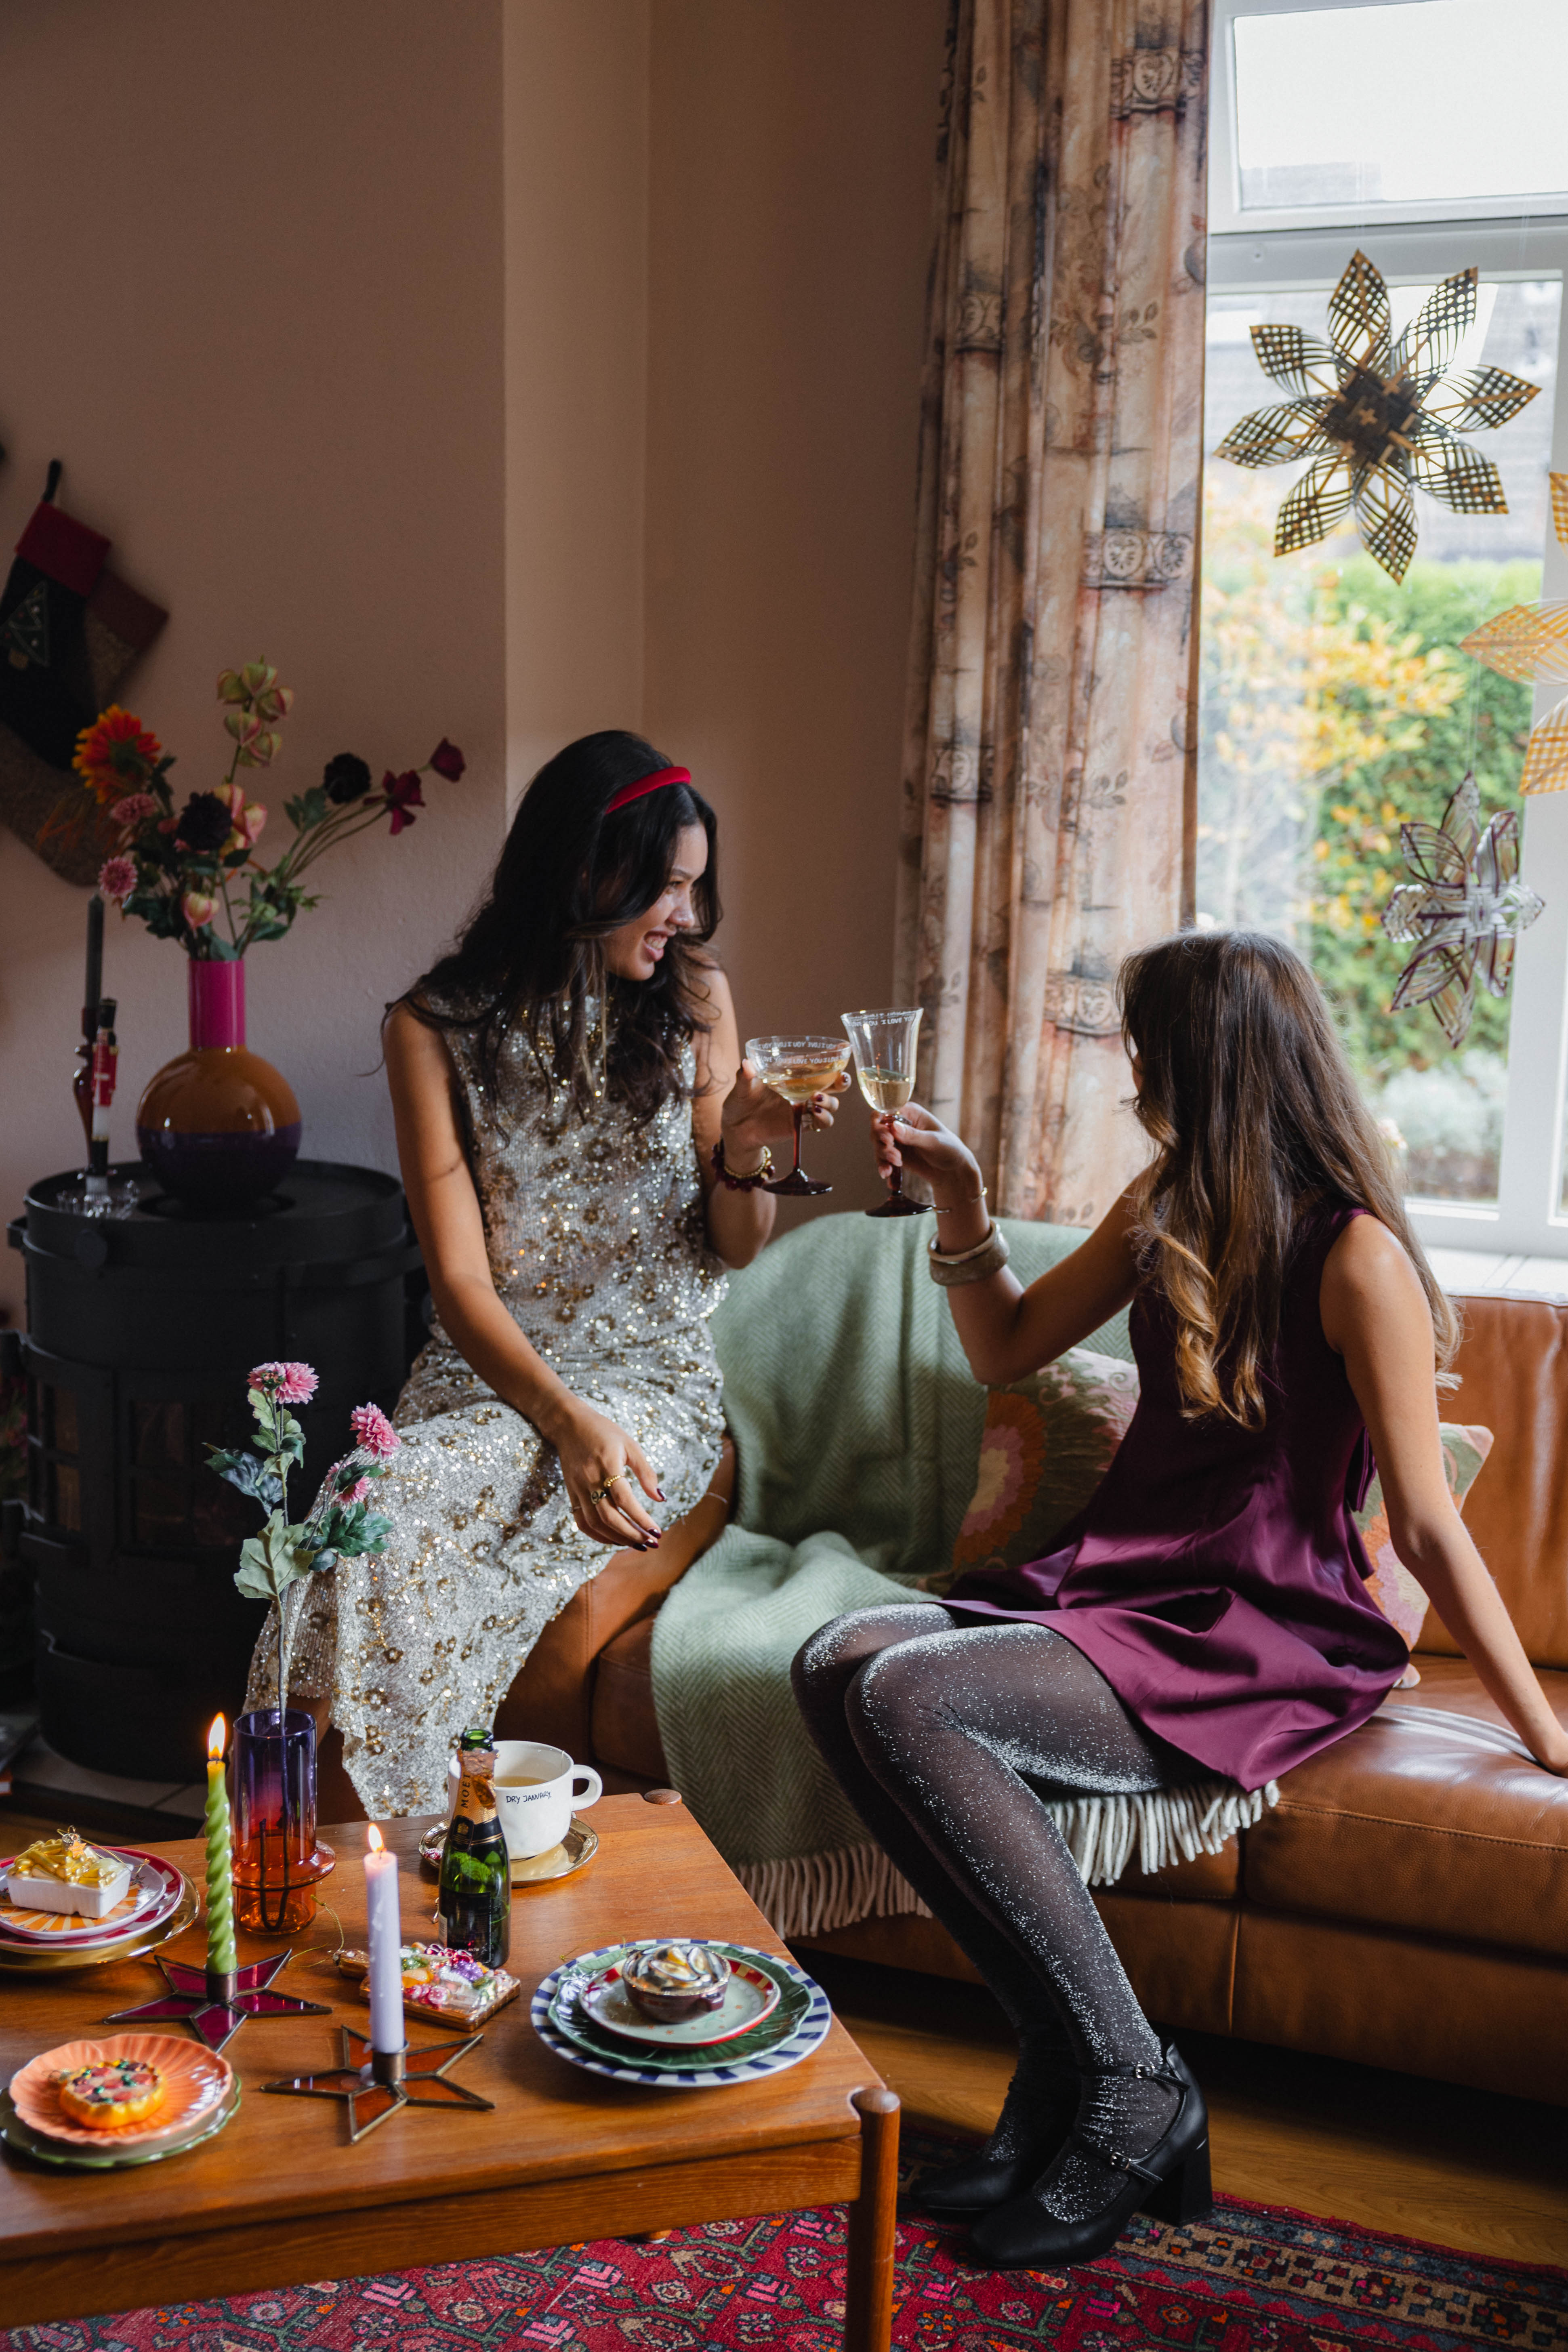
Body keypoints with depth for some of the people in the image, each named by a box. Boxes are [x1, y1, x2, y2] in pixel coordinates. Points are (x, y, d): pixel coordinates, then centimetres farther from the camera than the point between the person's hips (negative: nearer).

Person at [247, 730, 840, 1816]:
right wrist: (568, 1420, -24)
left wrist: (743, 1153, -13)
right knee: (376, 1515, -32)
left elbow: (734, 1249, 10)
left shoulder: (695, 997, 5)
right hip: (488, 1372, 1)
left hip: (656, 1377, 0)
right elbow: (462, 1281, -8)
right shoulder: (438, 1029, -1)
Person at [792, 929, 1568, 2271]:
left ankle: (1124, 2087, -14)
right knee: (838, 1662, -17)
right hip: (1117, 1587, 8)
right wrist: (959, 1195, 7)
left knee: (908, 1696, -28)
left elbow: (1427, 1527, -10)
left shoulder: (1356, 1256, -13)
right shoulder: (1168, 1205, 10)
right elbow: (1009, 1348, 20)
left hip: (1262, 1643, -8)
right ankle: (1063, 2073, -12)